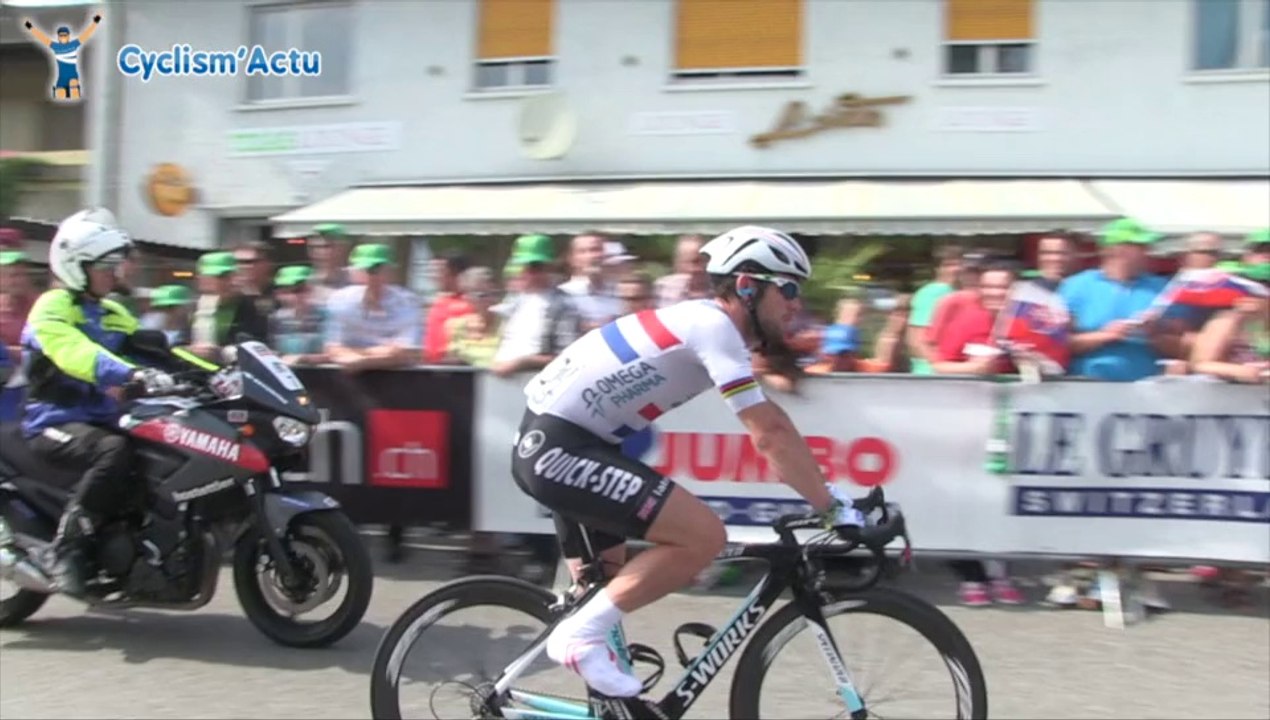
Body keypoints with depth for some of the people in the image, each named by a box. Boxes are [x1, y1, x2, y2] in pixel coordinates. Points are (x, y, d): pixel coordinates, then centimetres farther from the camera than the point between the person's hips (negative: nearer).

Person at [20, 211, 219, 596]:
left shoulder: (112, 314, 17)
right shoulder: (52, 307, -7)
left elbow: (152, 350, 13)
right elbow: (74, 352, -26)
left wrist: (213, 372, -3)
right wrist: (133, 374, -43)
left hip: (102, 419, 8)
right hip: (55, 422, -7)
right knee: (115, 451, -36)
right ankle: (63, 548, -26)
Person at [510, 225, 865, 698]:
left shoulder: (705, 323, 13)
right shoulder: (713, 326, -16)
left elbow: (771, 424, 18)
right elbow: (771, 435, -19)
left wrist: (827, 494, 16)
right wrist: (834, 509, -10)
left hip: (554, 443, 10)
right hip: (558, 447, -10)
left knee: (607, 586, 21)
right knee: (704, 536, -16)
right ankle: (580, 636, -8)